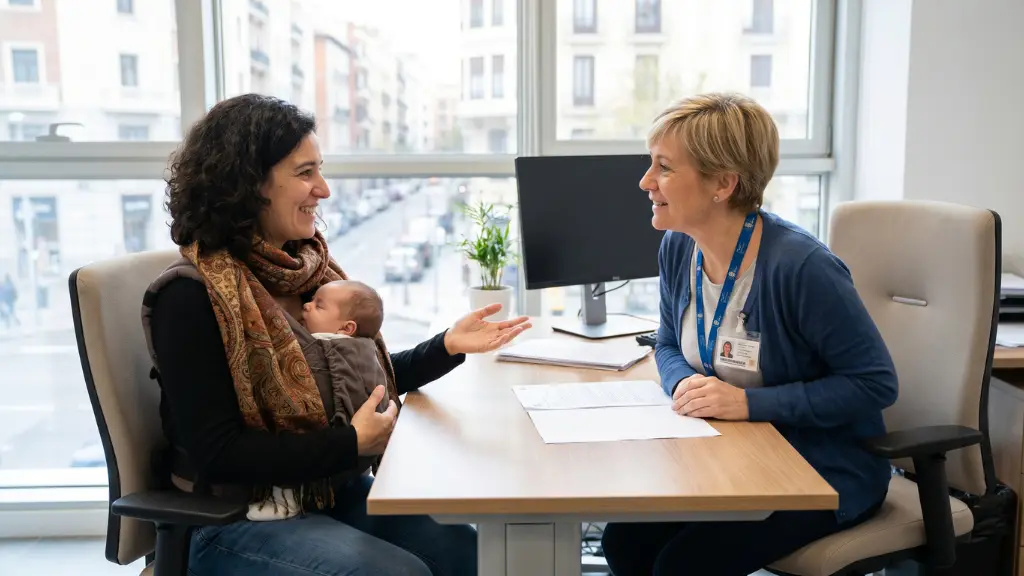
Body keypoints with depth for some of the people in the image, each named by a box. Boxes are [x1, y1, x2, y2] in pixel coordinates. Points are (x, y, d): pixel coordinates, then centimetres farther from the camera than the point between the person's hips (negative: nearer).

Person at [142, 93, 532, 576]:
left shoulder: (305, 263, 5)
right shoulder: (191, 296, -17)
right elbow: (216, 454, -20)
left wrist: (446, 346, -2)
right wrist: (352, 444, -21)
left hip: (332, 490, 7)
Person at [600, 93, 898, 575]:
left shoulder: (800, 266, -26)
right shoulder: (677, 249, -3)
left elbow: (875, 383, -20)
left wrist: (750, 402, -27)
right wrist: (683, 382, -12)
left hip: (826, 472, -6)